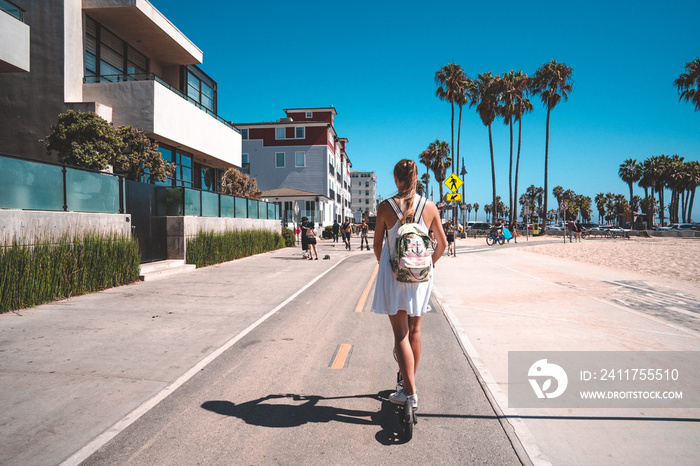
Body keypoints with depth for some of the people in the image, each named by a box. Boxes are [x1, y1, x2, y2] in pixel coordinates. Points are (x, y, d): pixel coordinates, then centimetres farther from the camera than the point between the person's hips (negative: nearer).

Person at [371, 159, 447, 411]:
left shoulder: (385, 207, -8)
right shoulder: (429, 207, -2)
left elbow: (377, 244, 0)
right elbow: (443, 243, 6)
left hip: (393, 274, -3)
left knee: (400, 334, 4)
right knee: (414, 330, 18)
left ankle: (409, 392, 5)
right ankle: (410, 380, 35)